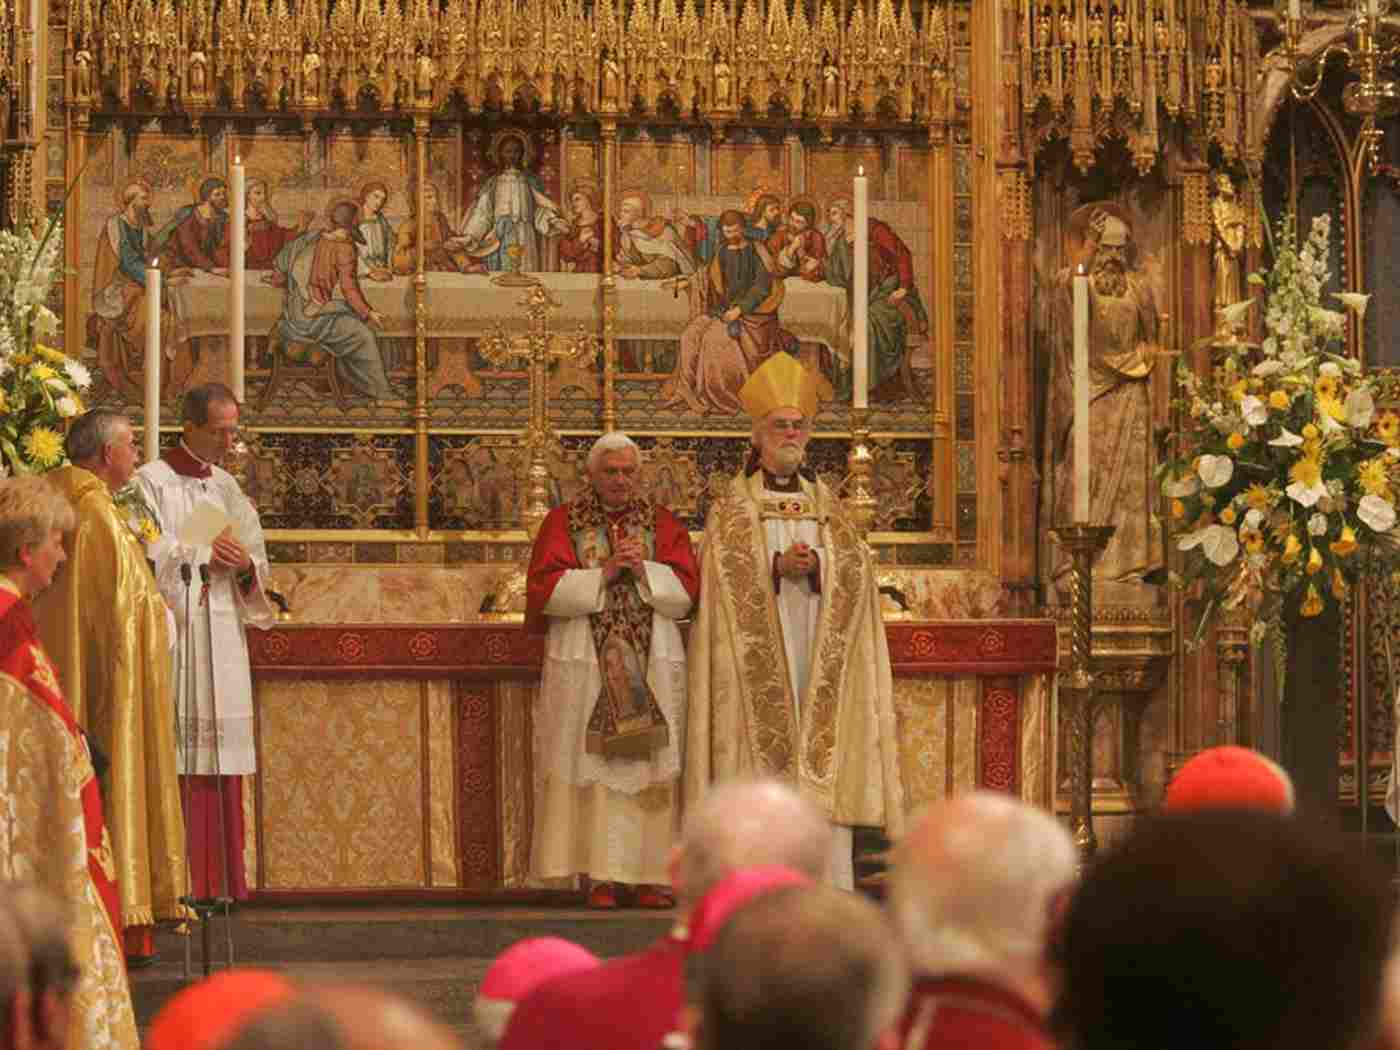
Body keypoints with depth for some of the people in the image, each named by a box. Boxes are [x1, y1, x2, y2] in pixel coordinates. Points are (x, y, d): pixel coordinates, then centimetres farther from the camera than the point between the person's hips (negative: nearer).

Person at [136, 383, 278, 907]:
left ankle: (218, 880, 5)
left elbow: (258, 561, 18)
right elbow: (142, 555, -13)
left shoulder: (226, 486, 17)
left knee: (221, 757, 3)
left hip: (222, 635, 6)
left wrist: (244, 565, -4)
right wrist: (203, 554, -9)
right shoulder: (152, 482, -3)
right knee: (177, 752, -11)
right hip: (173, 633, -6)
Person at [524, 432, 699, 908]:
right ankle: (600, 875, -5)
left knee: (649, 768, -2)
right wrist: (603, 574, -13)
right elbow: (546, 588, -5)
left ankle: (649, 874, 0)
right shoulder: (563, 522, 7)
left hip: (653, 662, 2)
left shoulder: (663, 524, 12)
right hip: (583, 665, -2)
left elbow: (686, 589, 2)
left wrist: (643, 570, -13)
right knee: (592, 767, -6)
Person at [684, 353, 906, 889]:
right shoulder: (732, 508, 8)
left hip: (818, 651, 3)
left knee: (823, 757, -4)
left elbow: (855, 563, 4)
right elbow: (730, 570, -7)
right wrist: (777, 567, -21)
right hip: (759, 654, -3)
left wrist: (816, 564, -15)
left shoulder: (825, 505, 17)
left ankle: (828, 882, -4)